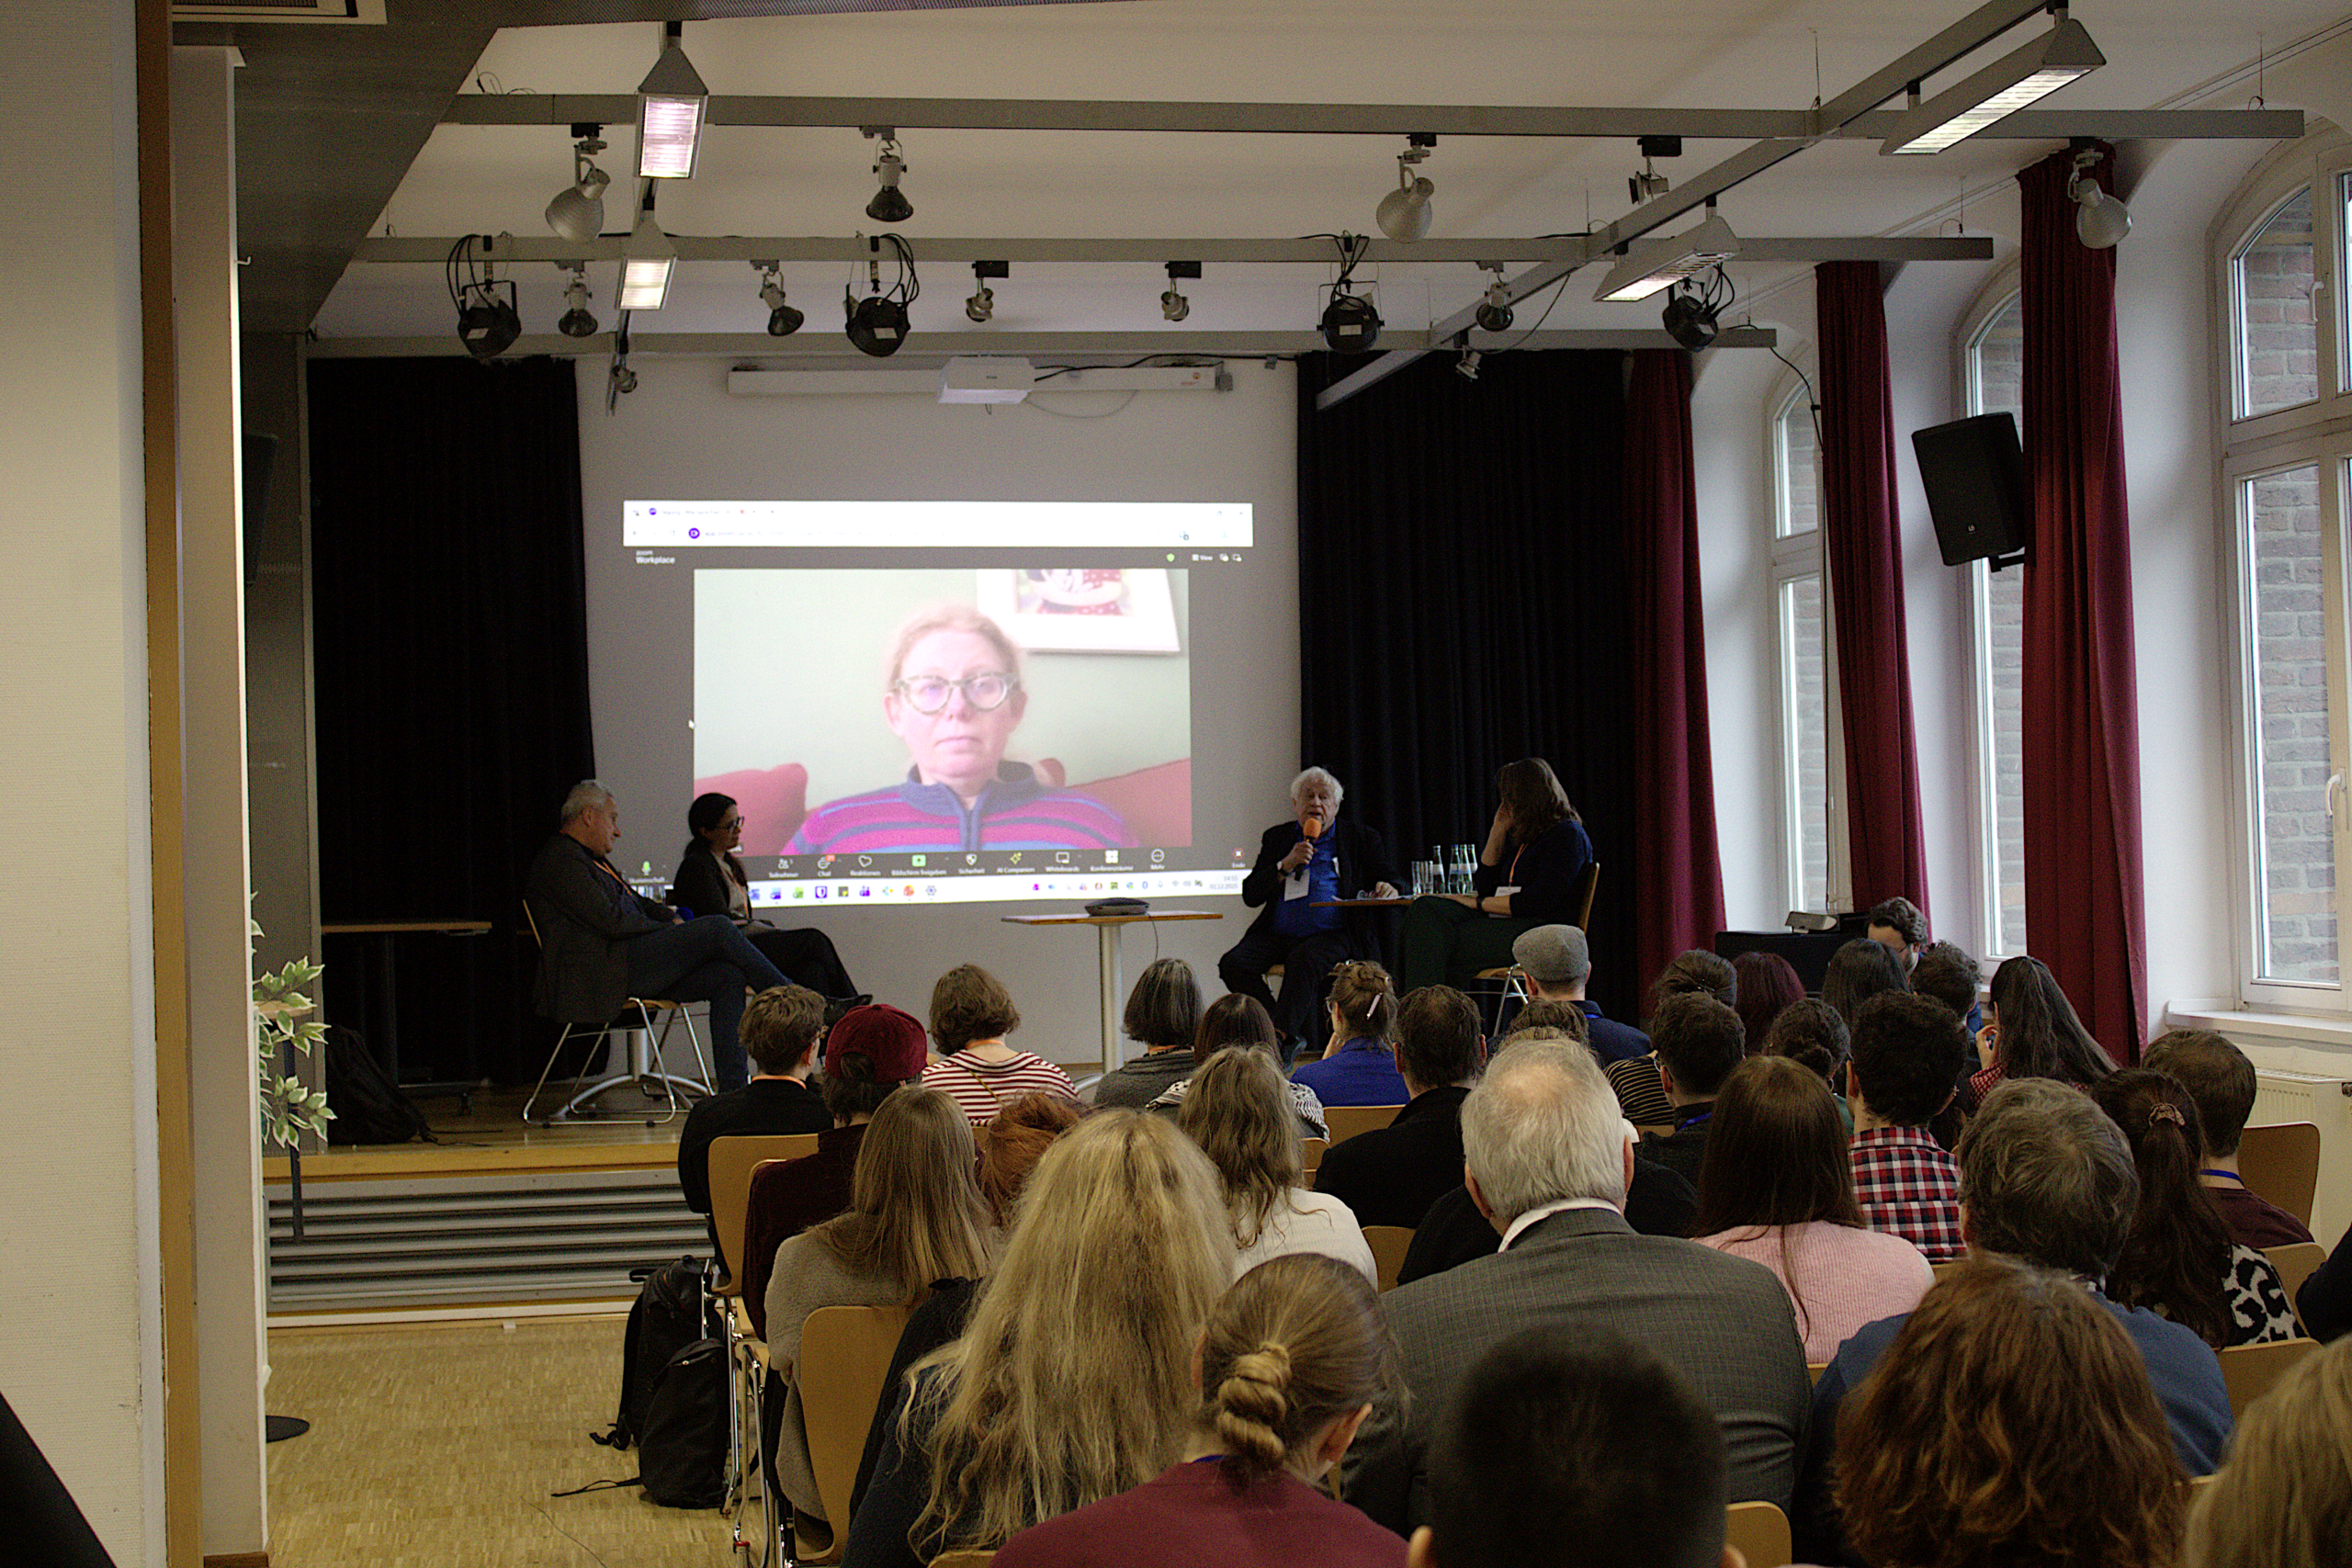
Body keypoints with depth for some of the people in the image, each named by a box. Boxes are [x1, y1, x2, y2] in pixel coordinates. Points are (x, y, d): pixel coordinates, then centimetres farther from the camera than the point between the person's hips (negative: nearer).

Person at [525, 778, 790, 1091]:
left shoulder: (590, 859, 27)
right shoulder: (560, 858, -7)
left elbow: (636, 903, 30)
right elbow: (610, 920, -16)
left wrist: (672, 917, 9)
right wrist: (669, 928, -6)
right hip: (604, 971, -10)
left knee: (729, 976, -9)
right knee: (718, 928, -18)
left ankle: (733, 1088, -14)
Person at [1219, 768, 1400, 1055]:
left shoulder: (1359, 838, 15)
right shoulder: (1276, 837, 21)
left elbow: (1392, 881, 15)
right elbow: (1250, 895, 12)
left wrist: (1388, 889, -11)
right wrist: (1286, 865, -2)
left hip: (1333, 934, -3)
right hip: (1278, 934, 3)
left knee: (1303, 961, -37)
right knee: (1233, 964, -24)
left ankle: (1280, 1037, -37)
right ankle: (1291, 1038, -23)